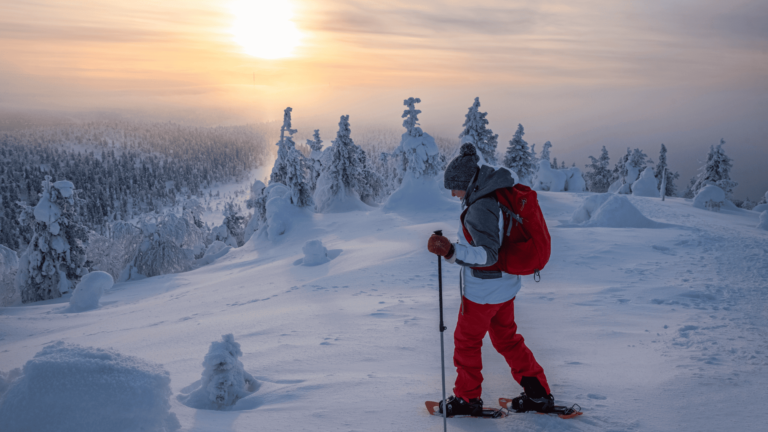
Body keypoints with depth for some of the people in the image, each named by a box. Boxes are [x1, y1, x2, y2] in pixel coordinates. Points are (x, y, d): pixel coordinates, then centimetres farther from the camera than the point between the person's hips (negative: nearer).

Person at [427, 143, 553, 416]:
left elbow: (488, 254, -34)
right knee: (506, 338, 21)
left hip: (482, 290, -9)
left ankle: (468, 399, 23)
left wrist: (450, 251, -42)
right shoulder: (499, 194, 1)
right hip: (506, 284, 9)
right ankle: (538, 394, 25)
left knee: (466, 341, 10)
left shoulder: (479, 209, -28)